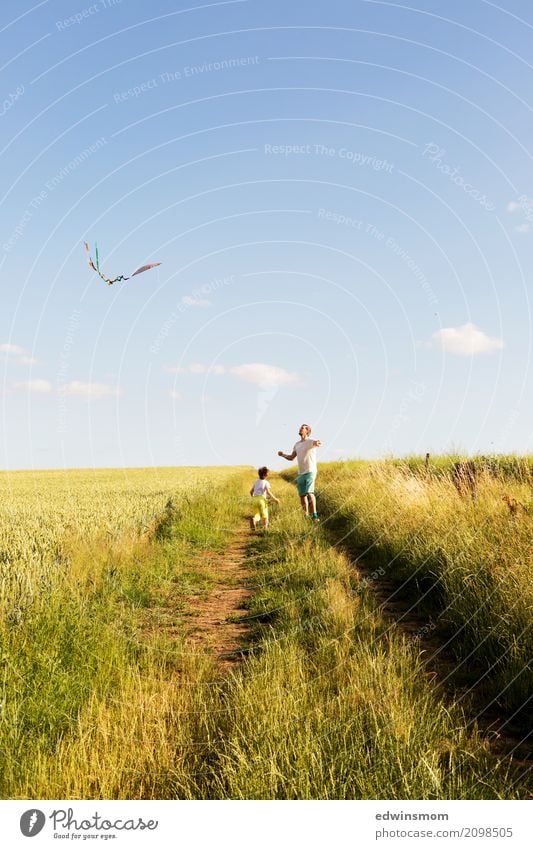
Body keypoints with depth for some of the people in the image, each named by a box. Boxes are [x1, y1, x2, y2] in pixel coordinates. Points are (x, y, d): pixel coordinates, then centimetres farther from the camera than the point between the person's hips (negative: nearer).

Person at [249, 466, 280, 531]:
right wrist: (275, 499, -9)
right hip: (262, 499, -4)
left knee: (257, 515, 3)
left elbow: (251, 491, 20)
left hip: (254, 499, 4)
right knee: (265, 515, 10)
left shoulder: (256, 482, 18)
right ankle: (265, 528, 4)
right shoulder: (266, 482, 0)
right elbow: (268, 492, -14)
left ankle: (253, 519, -31)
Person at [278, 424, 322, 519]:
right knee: (302, 495, 8)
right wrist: (282, 455, 9)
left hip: (310, 472, -7)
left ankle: (314, 515, -21)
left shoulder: (311, 441, -6)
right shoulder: (297, 444, 16)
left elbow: (316, 443, -31)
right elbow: (291, 457, 26)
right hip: (300, 473, 7)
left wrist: (317, 443, -55)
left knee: (310, 493, -20)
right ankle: (306, 516, 16)